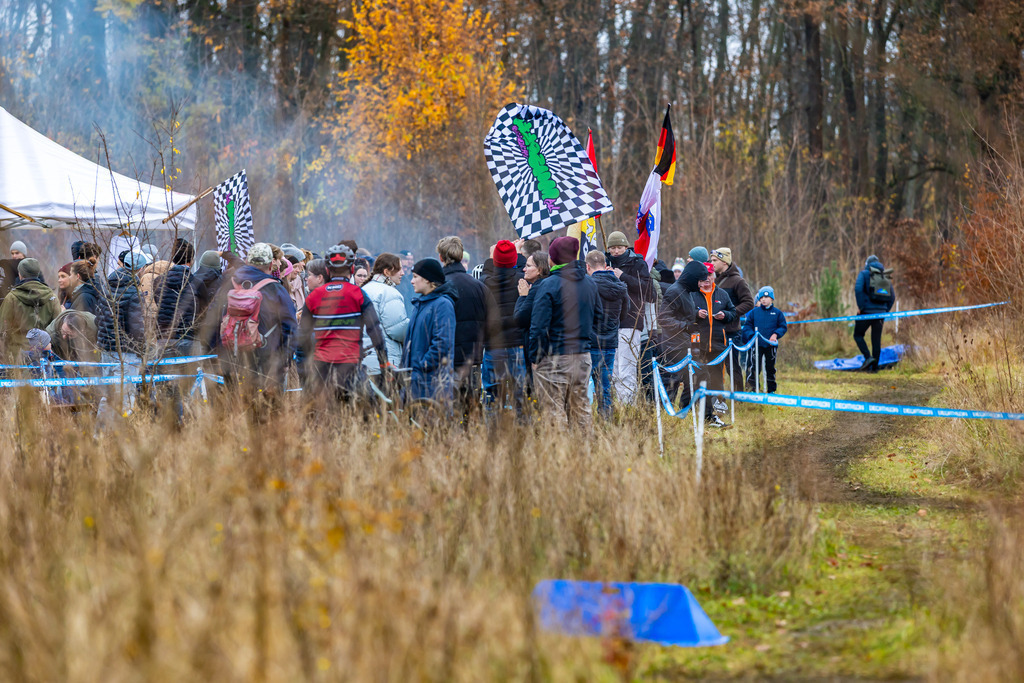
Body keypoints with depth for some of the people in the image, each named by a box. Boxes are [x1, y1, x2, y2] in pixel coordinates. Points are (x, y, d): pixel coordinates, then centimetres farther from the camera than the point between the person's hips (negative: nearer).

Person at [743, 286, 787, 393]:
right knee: (753, 366, -12)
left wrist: (776, 334, -11)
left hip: (771, 345, 1)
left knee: (770, 368, 10)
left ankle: (771, 390, 21)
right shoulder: (754, 312, 5)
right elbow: (747, 326, 7)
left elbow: (783, 327, 6)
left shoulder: (777, 313, 5)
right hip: (757, 344, -1)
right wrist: (751, 336, -10)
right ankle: (751, 388, -8)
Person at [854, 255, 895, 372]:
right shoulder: (885, 277, 14)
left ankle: (868, 357, -10)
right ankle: (874, 367, 7)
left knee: (858, 335, 10)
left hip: (866, 311, -4)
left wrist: (860, 307, -12)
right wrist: (885, 313, 14)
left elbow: (858, 289, -17)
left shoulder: (864, 274, 0)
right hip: (880, 312, 4)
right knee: (876, 340, 8)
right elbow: (892, 297, 11)